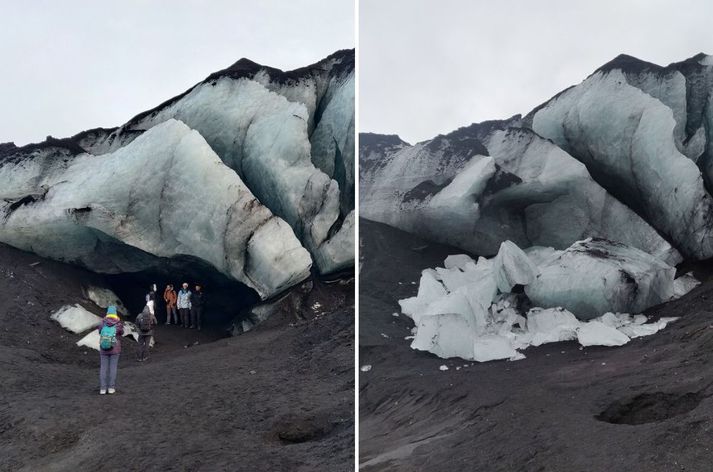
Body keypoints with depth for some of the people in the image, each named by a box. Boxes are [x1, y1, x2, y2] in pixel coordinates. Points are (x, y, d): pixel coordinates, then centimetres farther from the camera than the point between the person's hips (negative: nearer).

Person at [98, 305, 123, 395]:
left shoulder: (102, 323, -8)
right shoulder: (118, 324, -12)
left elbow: (100, 331, 9)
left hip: (103, 350, 1)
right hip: (115, 350, -1)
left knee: (103, 368, 8)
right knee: (113, 368, 7)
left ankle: (102, 389, 7)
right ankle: (111, 388, 7)